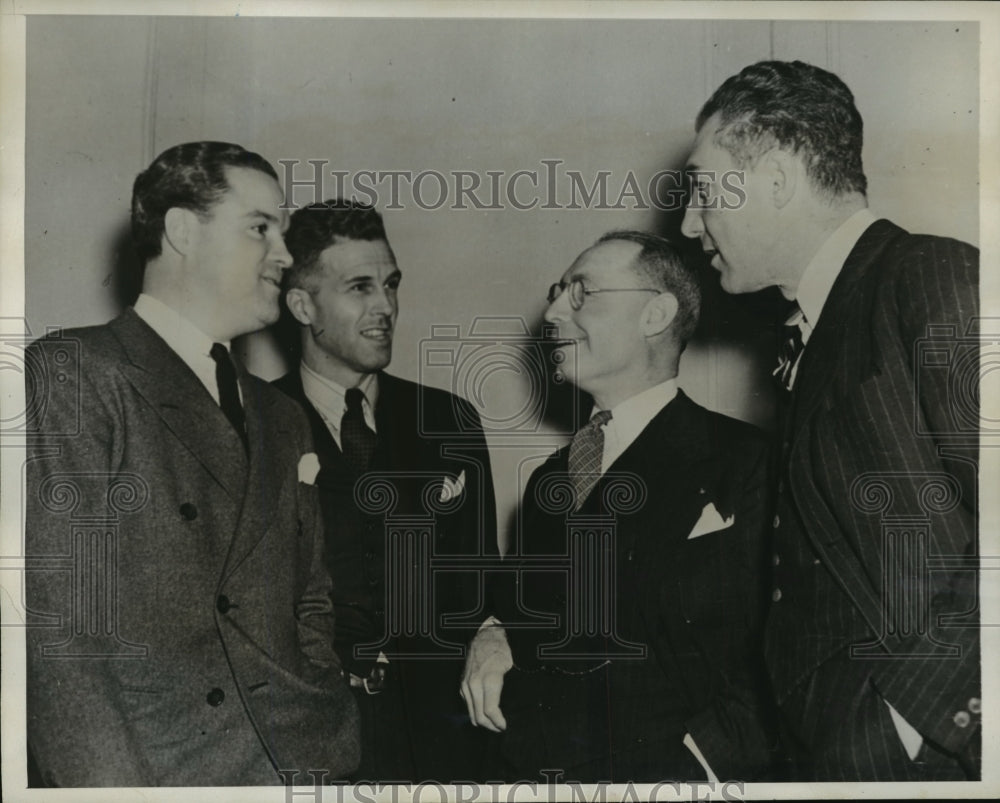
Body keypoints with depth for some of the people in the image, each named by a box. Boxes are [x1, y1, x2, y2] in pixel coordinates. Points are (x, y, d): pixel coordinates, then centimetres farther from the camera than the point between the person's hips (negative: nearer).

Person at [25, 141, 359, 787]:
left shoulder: (283, 420, 17)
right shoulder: (70, 373, -4)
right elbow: (55, 616, -11)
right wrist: (115, 783, -17)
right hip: (150, 769, -5)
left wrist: (328, 745, 6)